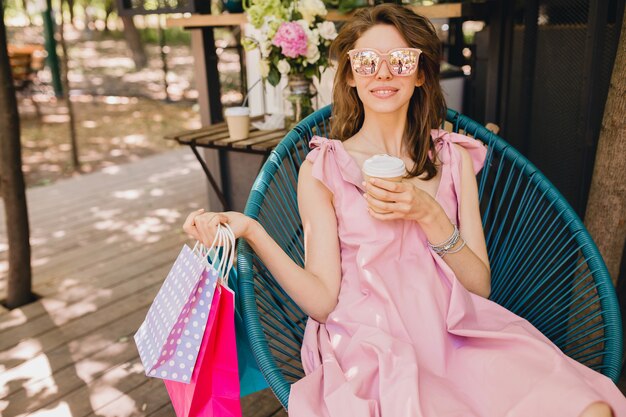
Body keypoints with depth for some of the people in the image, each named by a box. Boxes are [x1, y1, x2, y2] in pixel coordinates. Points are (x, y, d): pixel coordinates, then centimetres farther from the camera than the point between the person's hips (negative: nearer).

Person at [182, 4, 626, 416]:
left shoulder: (453, 157, 10)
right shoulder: (322, 168, 2)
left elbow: (480, 285, 5)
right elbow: (323, 300, -6)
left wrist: (429, 215, -12)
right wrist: (251, 231, -20)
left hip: (456, 331, 4)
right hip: (369, 342, -3)